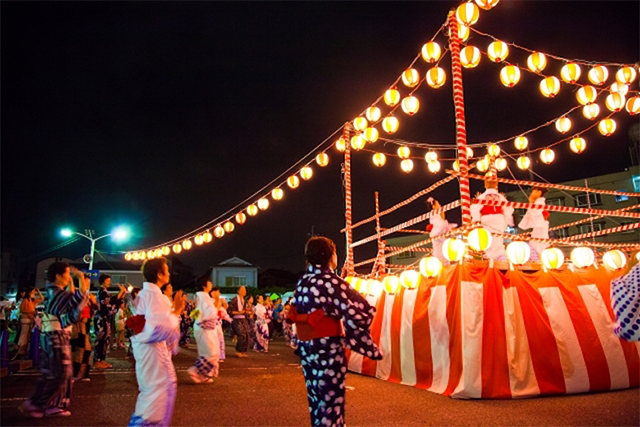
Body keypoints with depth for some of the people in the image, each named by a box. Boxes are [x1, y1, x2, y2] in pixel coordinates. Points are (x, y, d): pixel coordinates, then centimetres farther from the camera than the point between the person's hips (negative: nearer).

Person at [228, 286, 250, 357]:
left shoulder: (243, 300, 15)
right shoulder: (234, 300, -9)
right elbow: (230, 311, -11)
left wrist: (246, 311, 6)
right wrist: (238, 312, -21)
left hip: (243, 319, 7)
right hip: (236, 320, -7)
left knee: (247, 335, 0)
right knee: (242, 335, -18)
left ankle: (243, 351, 12)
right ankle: (238, 351, -3)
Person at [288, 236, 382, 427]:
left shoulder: (302, 283, 7)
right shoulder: (332, 282, -16)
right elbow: (361, 312, -22)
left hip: (306, 347, 7)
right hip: (328, 347, -7)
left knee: (315, 397, 18)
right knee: (331, 399, 2)